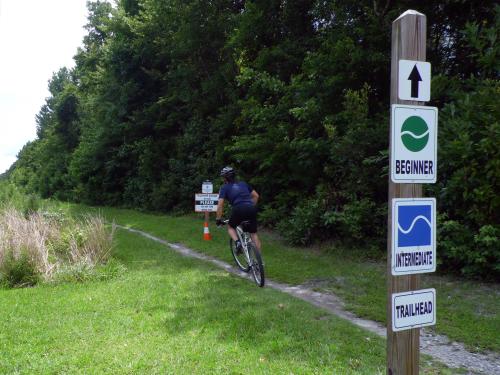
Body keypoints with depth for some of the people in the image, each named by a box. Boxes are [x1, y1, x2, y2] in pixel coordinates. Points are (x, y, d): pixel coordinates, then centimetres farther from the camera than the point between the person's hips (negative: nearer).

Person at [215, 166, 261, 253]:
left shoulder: (225, 187, 13)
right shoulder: (243, 183, 25)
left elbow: (220, 204, 4)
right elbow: (256, 196, 24)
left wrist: (218, 219, 12)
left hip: (239, 209, -3)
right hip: (252, 209, 4)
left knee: (230, 227, 24)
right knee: (253, 233, 17)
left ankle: (237, 242, -3)